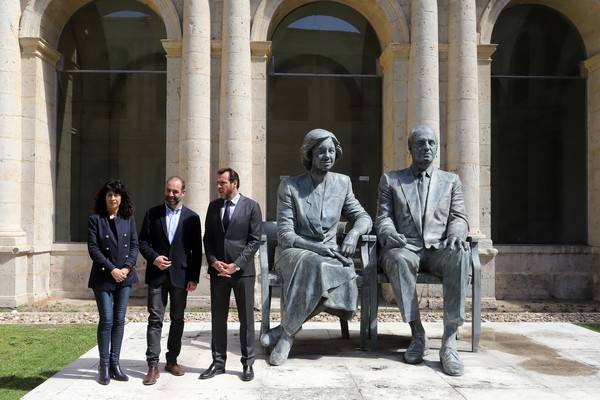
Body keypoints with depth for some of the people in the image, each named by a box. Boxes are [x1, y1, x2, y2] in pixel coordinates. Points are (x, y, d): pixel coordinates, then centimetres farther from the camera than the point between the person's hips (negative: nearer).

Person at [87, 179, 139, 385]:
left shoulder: (129, 218, 7)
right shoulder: (95, 219, -2)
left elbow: (134, 245, 6)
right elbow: (93, 248, -7)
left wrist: (127, 267, -9)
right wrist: (112, 270, -14)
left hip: (125, 275, 3)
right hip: (103, 276, -3)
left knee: (119, 320, 4)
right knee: (107, 320, -6)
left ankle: (114, 363, 12)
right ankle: (104, 366, 5)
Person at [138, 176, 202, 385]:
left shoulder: (192, 217, 3)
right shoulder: (152, 213, 4)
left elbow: (197, 250, 2)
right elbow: (142, 241, 5)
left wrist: (194, 277, -3)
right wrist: (154, 258, -13)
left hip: (180, 275, 1)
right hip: (157, 274, -1)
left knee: (178, 319, 9)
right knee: (155, 319, -3)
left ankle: (172, 360, 22)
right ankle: (153, 366, 0)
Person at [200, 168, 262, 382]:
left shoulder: (251, 206, -3)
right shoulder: (213, 206, 9)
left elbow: (255, 240, -6)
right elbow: (208, 238, 10)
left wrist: (236, 265, -13)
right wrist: (213, 261, -6)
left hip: (242, 270, -3)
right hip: (218, 270, 4)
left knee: (246, 318, 4)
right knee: (218, 318, 8)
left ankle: (248, 363, 15)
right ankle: (218, 362, 18)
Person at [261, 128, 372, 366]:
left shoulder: (342, 183, 8)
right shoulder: (289, 186, -4)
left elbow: (363, 217, 11)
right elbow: (285, 235, -8)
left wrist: (353, 233, -13)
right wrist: (316, 247, -24)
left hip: (328, 252, 4)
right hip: (294, 251, -3)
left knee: (344, 275, -32)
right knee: (316, 265, -38)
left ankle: (286, 329, -17)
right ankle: (288, 333, -21)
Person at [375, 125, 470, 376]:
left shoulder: (451, 181, 21)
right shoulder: (390, 180, 17)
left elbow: (459, 218, 12)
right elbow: (383, 217, 9)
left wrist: (456, 234, -13)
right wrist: (389, 234, -16)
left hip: (439, 249, 1)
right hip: (406, 247, -1)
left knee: (461, 255, -35)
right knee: (397, 258, -38)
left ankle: (449, 340, -36)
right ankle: (417, 334, -28)